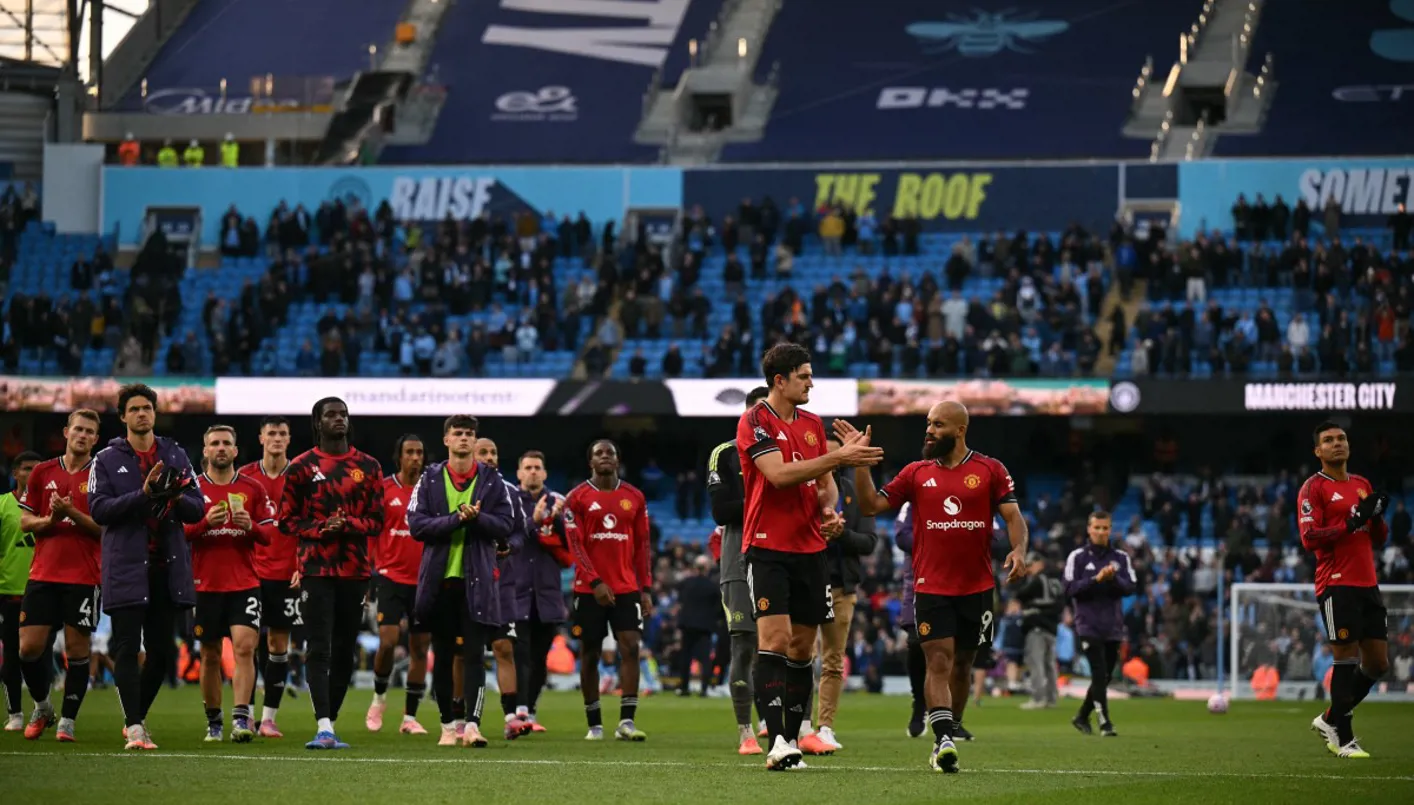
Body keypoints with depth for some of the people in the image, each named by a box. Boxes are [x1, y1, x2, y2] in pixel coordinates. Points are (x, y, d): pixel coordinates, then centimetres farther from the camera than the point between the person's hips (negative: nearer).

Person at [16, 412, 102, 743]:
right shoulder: (42, 473, 10)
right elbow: (25, 522, 11)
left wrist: (72, 513, -17)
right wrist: (50, 519, -9)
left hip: (84, 576, -3)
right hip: (43, 574, 3)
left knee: (77, 649, -3)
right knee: (29, 647, -2)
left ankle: (67, 721, 6)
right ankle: (42, 708, 21)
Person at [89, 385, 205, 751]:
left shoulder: (176, 455, 12)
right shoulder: (107, 459, 3)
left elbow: (197, 509, 10)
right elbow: (99, 509, -8)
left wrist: (178, 498, -13)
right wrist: (143, 494, -18)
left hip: (169, 566, 3)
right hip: (126, 567, -3)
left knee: (161, 650, 6)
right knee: (127, 648, -8)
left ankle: (137, 718, 21)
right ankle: (135, 727, -9)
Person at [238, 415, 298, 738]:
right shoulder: (245, 476, 4)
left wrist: (303, 566, -4)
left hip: (287, 574, 0)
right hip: (251, 572, 0)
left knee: (279, 645, 2)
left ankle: (268, 718, 7)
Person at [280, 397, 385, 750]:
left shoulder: (367, 467, 9)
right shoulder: (301, 467, 3)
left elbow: (377, 521, 8)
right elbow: (287, 520, 4)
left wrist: (348, 525, -12)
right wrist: (321, 530, -13)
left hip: (355, 570, 3)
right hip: (317, 569, -3)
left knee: (345, 651, 6)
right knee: (319, 648, -13)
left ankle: (330, 723, 16)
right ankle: (324, 726, -20)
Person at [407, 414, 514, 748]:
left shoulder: (491, 479, 5)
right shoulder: (430, 479, 5)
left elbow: (505, 524, 1)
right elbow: (416, 524, -5)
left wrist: (477, 517, -17)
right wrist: (456, 518, -16)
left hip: (477, 579, -1)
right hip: (439, 579, 1)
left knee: (474, 654, -9)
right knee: (442, 655, 7)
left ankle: (472, 724, -14)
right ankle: (449, 723, 17)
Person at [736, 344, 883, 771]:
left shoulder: (813, 424, 14)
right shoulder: (755, 422, -8)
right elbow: (780, 474, -21)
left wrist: (829, 510, -1)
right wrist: (839, 457, -22)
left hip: (809, 549, 7)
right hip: (768, 547, -7)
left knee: (803, 647, 7)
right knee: (774, 638, -16)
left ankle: (792, 740, 14)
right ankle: (776, 741, -23)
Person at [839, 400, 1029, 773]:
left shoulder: (990, 471, 2)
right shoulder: (916, 473, 7)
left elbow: (1013, 516, -2)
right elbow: (871, 505, 6)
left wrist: (1019, 550, -20)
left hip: (977, 587, 1)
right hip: (931, 586, -1)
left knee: (962, 665, 10)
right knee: (939, 662, -14)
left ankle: (945, 739, 23)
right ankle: (944, 742, -24)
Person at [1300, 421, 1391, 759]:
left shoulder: (1362, 485, 18)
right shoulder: (1313, 488, -3)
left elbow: (1379, 539, 21)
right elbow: (1309, 538, -13)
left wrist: (1377, 517, 0)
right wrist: (1351, 523, -19)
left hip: (1368, 585, 7)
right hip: (1337, 585, -7)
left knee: (1378, 663, 6)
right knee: (1346, 660, -8)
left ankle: (1330, 720, 21)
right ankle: (1343, 739, -1)